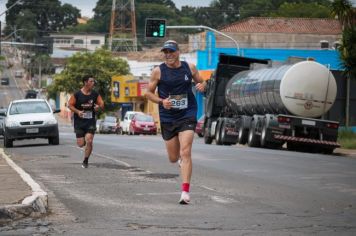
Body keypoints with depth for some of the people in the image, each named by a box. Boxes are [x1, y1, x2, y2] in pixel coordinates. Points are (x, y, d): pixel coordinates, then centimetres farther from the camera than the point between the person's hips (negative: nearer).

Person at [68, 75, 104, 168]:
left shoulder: (95, 94, 2)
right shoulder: (77, 94, -6)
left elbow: (102, 105, 7)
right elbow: (70, 105, -1)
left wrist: (98, 107, -17)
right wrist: (77, 111, -17)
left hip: (91, 122, 1)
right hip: (79, 122, -1)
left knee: (89, 141, -14)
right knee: (81, 144, -2)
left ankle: (85, 161, 3)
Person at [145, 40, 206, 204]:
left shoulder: (189, 67, 2)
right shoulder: (158, 71, -2)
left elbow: (201, 82, 17)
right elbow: (149, 93, 4)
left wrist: (202, 86, -8)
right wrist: (161, 101, -15)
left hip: (187, 116, -1)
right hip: (167, 118, 1)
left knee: (185, 152, -16)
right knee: (173, 158, 9)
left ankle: (185, 192, -16)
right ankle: (179, 157, 49)